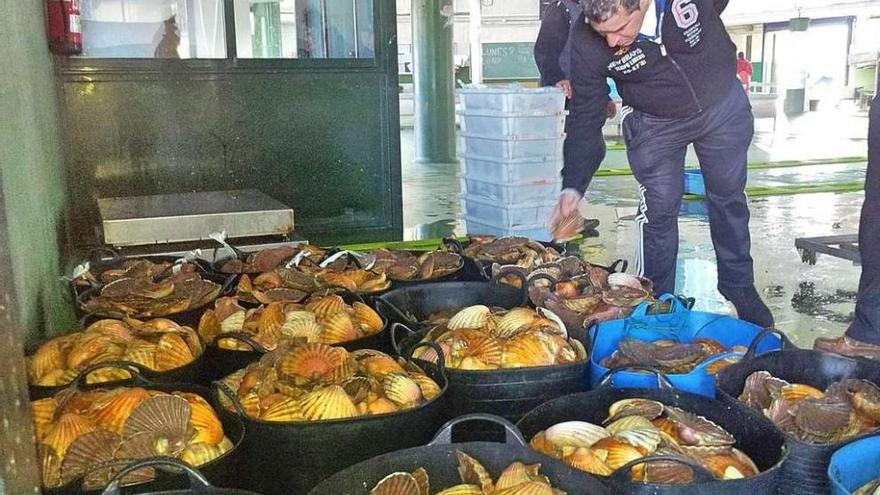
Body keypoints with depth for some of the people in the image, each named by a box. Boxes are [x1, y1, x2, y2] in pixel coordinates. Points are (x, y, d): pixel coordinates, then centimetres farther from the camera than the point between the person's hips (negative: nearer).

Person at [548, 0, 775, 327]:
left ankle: (738, 287, 31)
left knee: (729, 198, 12)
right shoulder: (587, 45, -28)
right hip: (655, 124, -1)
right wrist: (573, 187, -27)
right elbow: (585, 119, -21)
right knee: (660, 208, -8)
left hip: (722, 102, 2)